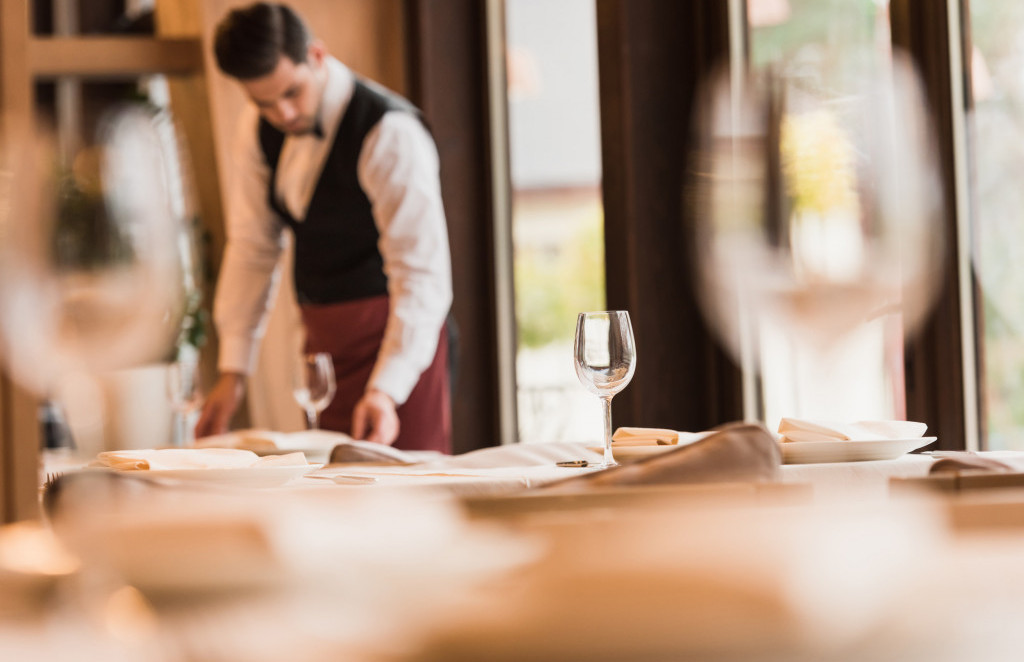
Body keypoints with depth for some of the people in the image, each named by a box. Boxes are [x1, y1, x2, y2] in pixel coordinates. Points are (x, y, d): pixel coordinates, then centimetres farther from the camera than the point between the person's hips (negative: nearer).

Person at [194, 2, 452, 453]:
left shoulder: (391, 135, -21)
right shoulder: (259, 129, 2)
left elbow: (423, 274, -25)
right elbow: (252, 246, 5)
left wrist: (385, 390, -34)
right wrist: (233, 371, -1)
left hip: (391, 331, -7)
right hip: (323, 338, 7)